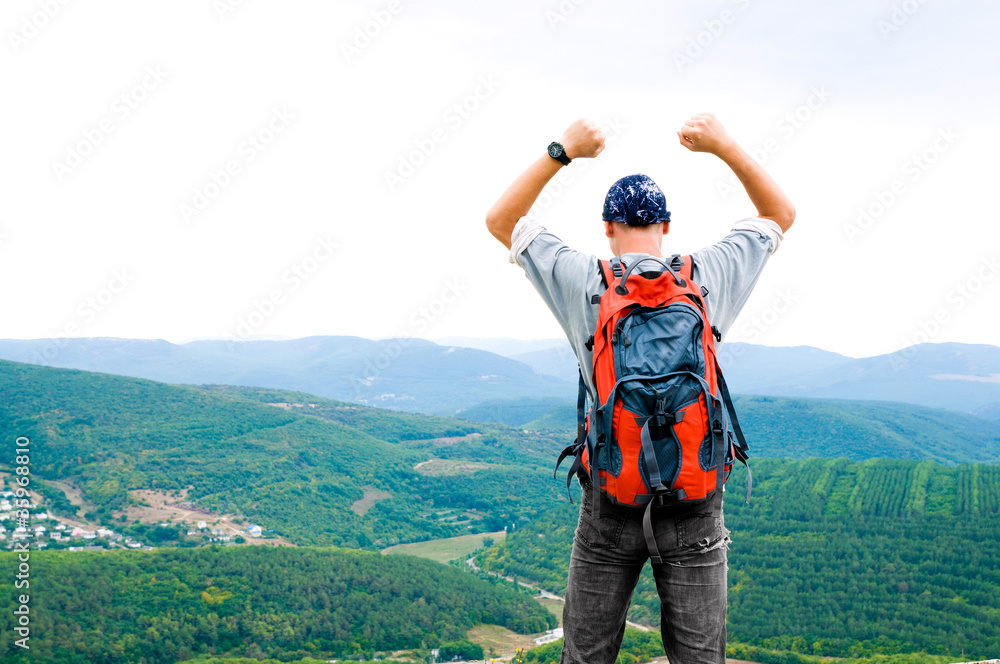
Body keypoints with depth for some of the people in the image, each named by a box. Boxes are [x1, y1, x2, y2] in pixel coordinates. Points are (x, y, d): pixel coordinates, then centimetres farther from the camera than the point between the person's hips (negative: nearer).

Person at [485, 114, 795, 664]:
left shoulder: (585, 283, -6)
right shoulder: (709, 277, -3)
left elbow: (500, 221, 8)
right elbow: (780, 215, 15)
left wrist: (561, 152, 4)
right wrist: (726, 148, 8)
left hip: (610, 500, 0)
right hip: (695, 503, 1)